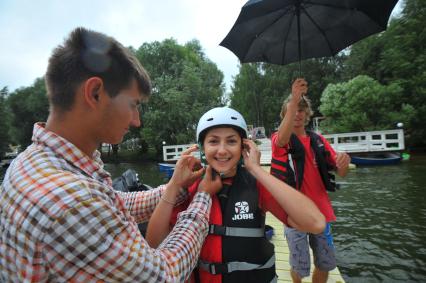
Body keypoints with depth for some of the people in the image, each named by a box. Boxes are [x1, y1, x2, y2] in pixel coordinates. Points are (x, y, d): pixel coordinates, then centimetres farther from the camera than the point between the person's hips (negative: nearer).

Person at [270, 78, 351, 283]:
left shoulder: (318, 140, 7)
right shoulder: (280, 139, -6)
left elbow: (341, 172, 5)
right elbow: (282, 140, -32)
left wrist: (343, 162, -20)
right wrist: (293, 101, -44)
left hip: (320, 211, 4)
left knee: (326, 264, 15)